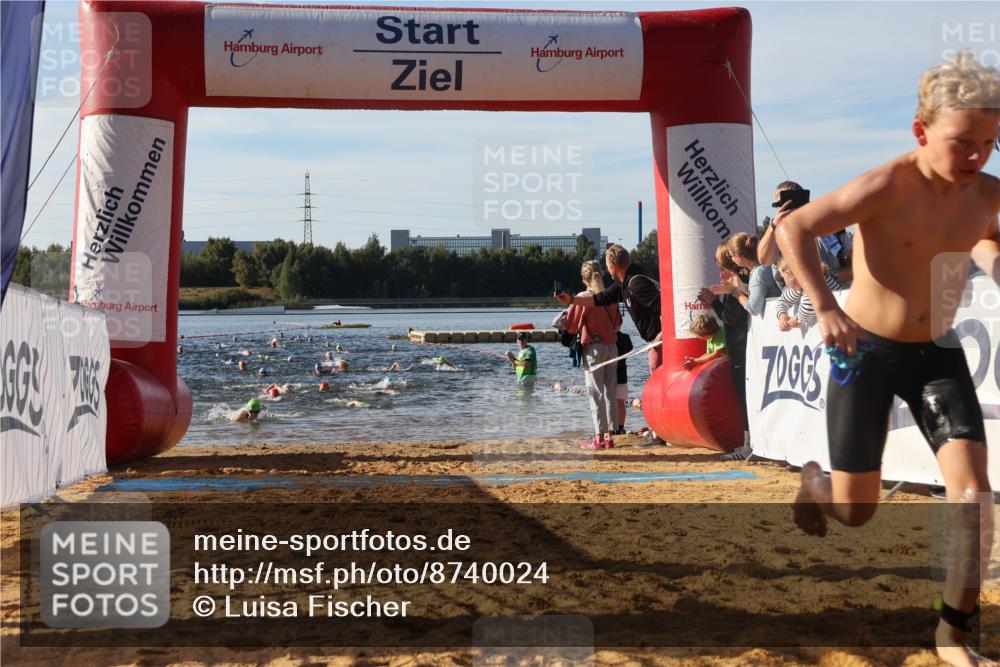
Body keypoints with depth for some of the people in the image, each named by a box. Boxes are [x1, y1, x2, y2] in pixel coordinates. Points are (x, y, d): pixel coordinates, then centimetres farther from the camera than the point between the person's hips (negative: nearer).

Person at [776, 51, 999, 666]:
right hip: (866, 351, -4)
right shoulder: (888, 187, -20)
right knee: (856, 510, 4)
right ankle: (814, 480, 44)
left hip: (938, 354, 4)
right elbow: (794, 228, -22)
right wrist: (826, 307, -31)